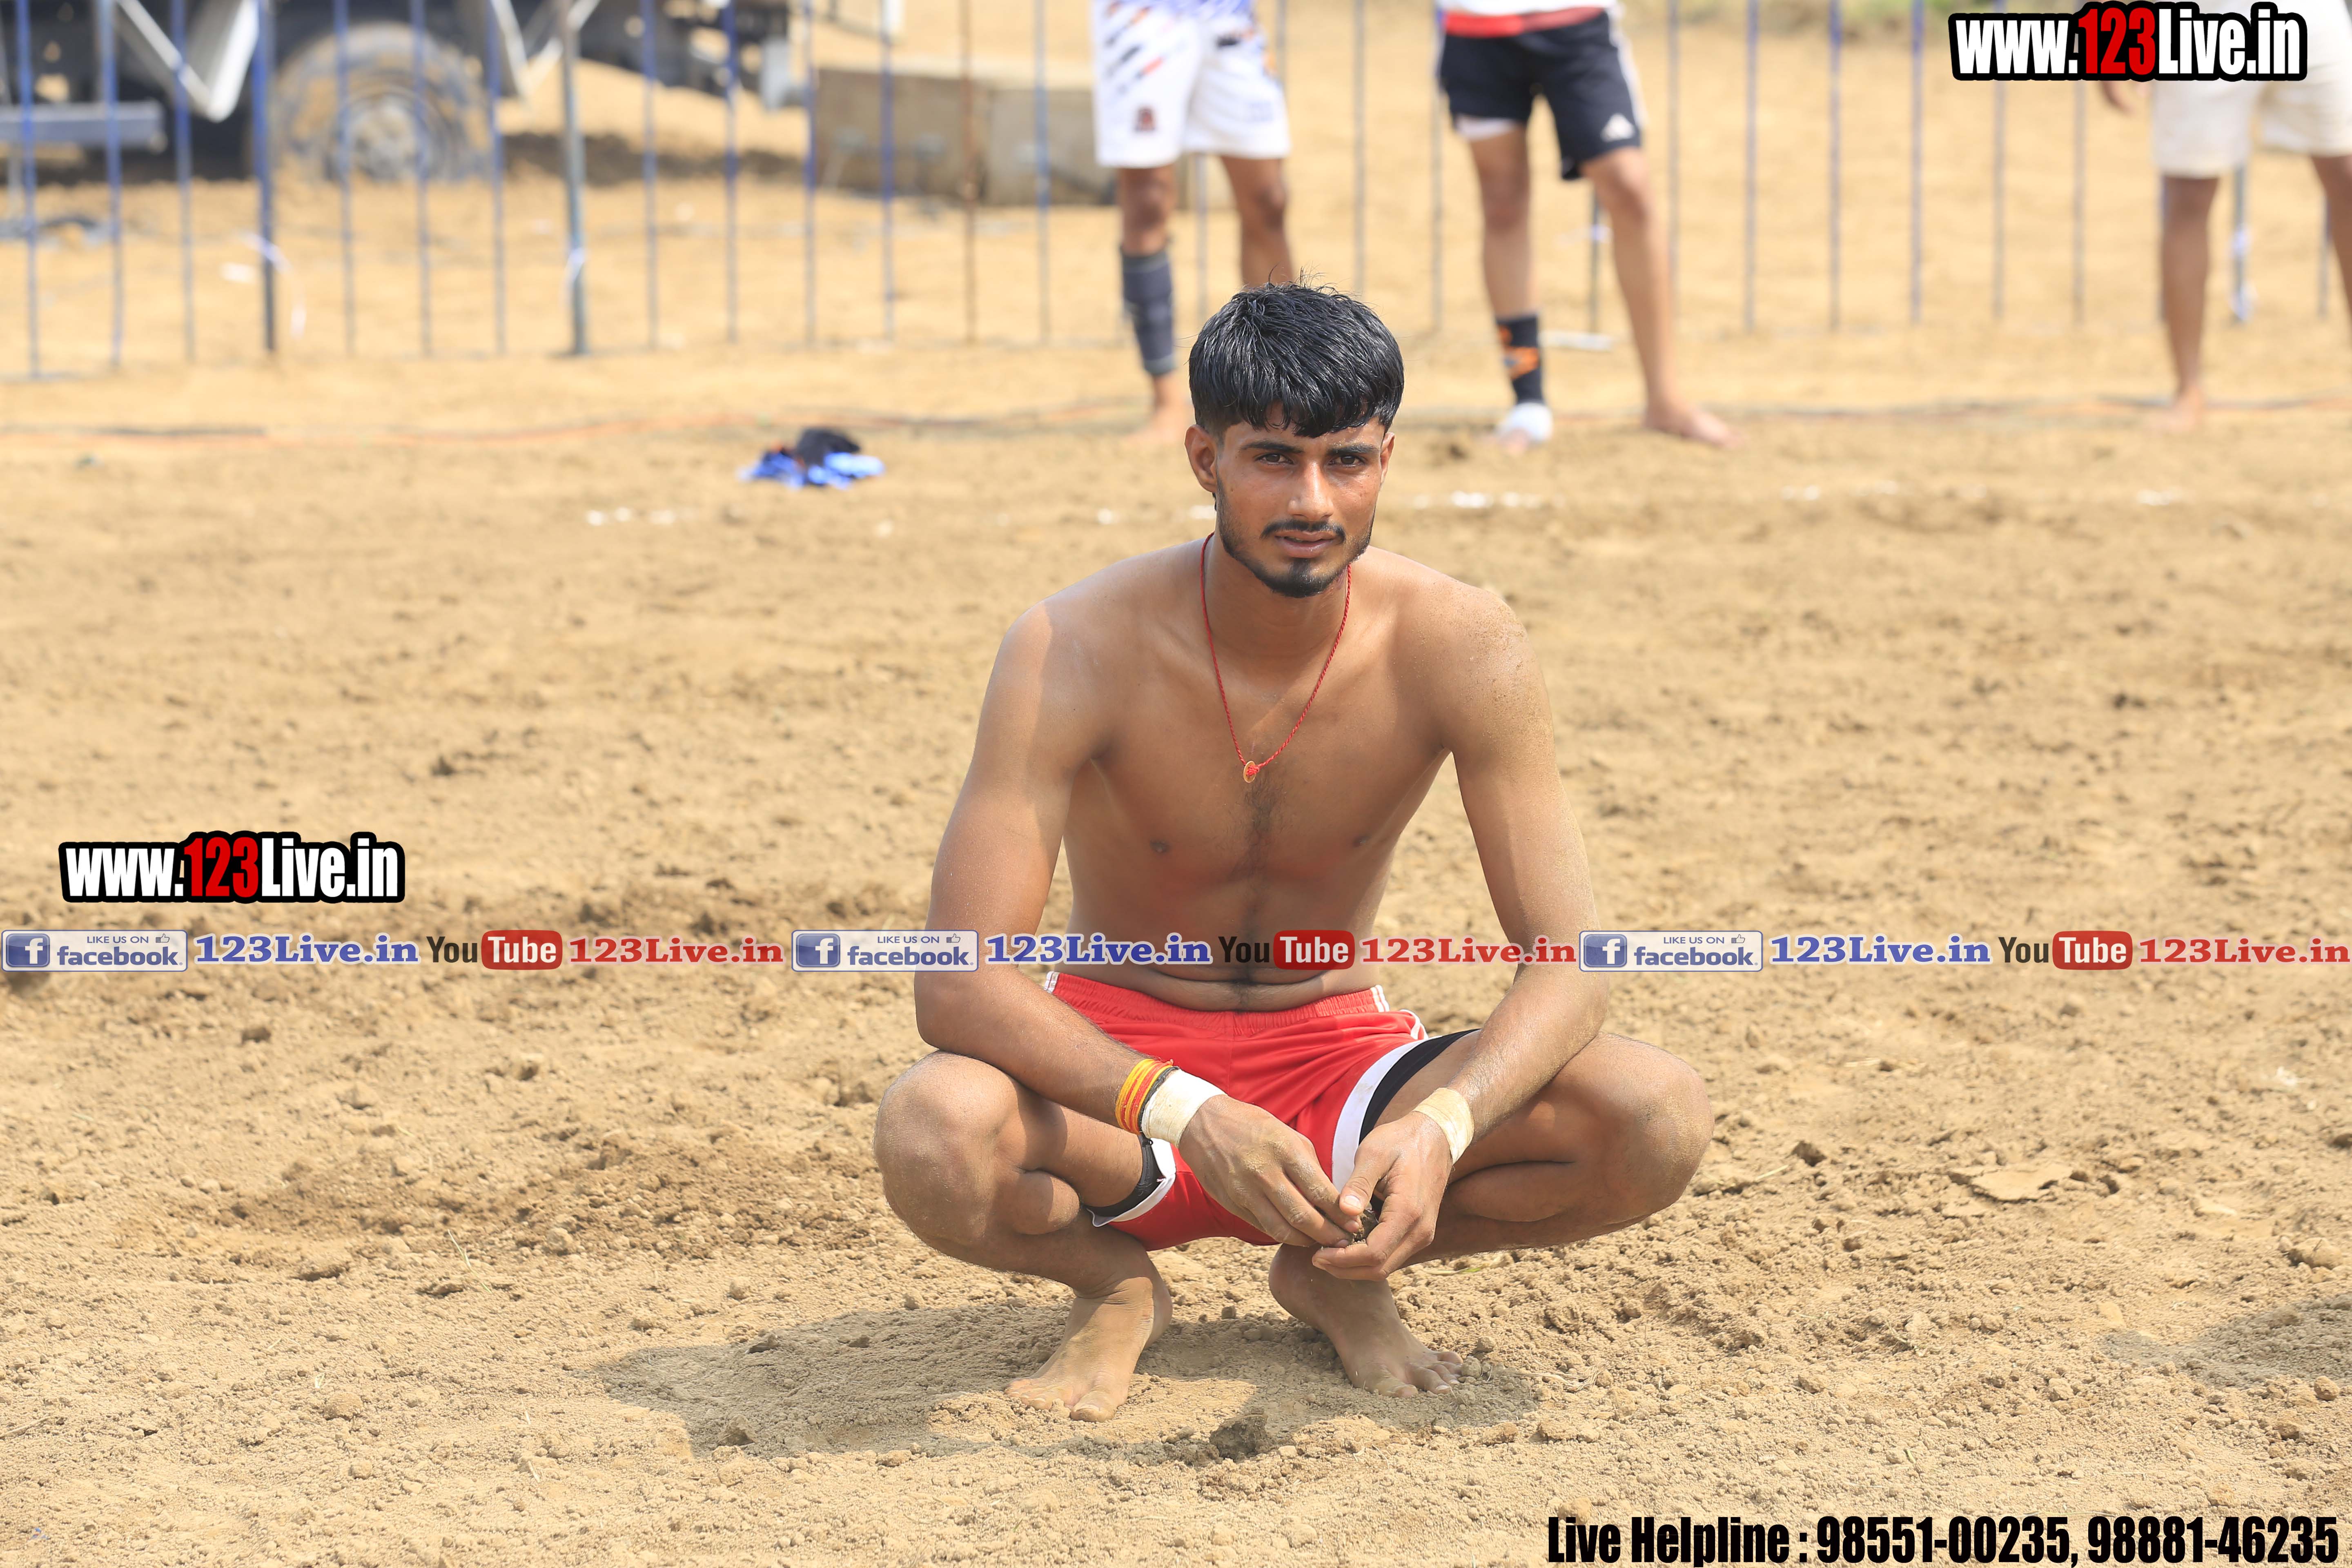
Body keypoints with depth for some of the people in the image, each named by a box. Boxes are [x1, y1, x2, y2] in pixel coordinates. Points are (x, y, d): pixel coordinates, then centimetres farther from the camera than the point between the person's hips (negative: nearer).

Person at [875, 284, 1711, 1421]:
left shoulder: (1458, 646, -15)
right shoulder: (1078, 648, -21)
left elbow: (1565, 964, -16)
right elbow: (957, 985, -26)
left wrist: (1443, 1125, -38)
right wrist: (1185, 1113, -41)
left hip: (1339, 1058, 2)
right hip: (1123, 1064, -2)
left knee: (1662, 1121, -24)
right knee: (933, 1137, -37)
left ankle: (1341, 1272, 4)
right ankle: (1114, 1283, 0)